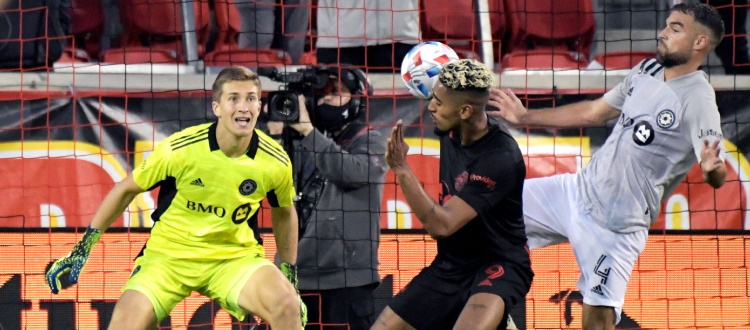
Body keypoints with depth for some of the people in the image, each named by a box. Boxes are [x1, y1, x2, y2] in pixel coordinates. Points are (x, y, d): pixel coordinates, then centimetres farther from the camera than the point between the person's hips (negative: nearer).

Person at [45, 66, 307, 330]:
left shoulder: (276, 162, -10)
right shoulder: (179, 149, -16)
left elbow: (284, 213, 13)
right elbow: (126, 190, 0)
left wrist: (290, 272, 14)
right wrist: (83, 247, 0)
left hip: (234, 256, 1)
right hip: (169, 254, -1)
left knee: (287, 305, -28)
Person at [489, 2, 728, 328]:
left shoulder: (697, 100, -19)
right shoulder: (647, 71, 3)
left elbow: (717, 177, -25)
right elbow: (593, 113, 17)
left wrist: (712, 168, -49)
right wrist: (524, 116, 22)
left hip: (616, 226, -8)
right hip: (578, 190, 8)